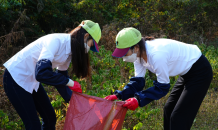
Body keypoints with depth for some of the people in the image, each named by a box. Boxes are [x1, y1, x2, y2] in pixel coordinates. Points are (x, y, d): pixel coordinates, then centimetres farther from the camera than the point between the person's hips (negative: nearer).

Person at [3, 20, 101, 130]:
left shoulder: (69, 50, 1)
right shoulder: (56, 41, -27)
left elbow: (60, 78, 10)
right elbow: (41, 73, -37)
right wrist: (70, 82, -27)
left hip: (32, 80, 9)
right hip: (16, 78, -9)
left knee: (50, 117, 13)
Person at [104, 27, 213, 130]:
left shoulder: (157, 54, -35)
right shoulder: (139, 54, -7)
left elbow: (162, 87, -27)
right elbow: (138, 82, -4)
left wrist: (139, 99, -34)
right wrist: (118, 95, -16)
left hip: (199, 72, -9)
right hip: (186, 72, 9)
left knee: (178, 118, -9)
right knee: (169, 109, 16)